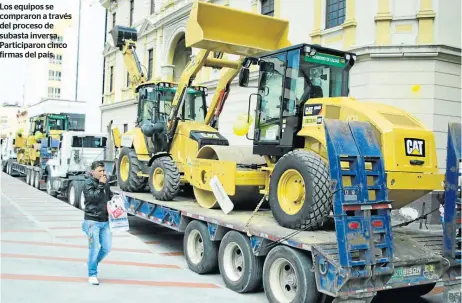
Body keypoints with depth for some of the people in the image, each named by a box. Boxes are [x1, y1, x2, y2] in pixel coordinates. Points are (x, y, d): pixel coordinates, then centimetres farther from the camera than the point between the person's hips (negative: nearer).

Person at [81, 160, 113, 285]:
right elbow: (93, 197, -21)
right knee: (95, 248, -4)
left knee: (107, 247, 7)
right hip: (92, 221, -6)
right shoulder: (88, 183, -7)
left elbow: (110, 195, 27)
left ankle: (93, 263, 31)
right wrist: (100, 185, -19)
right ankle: (92, 274, 10)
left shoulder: (105, 182, 12)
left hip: (105, 220, 7)